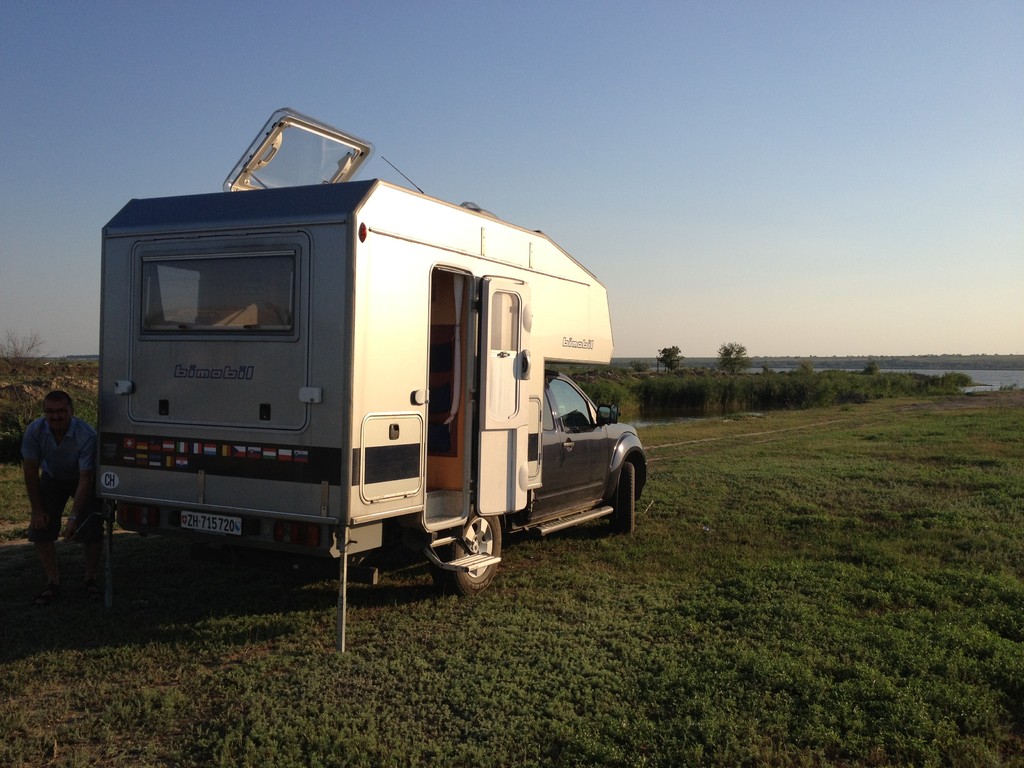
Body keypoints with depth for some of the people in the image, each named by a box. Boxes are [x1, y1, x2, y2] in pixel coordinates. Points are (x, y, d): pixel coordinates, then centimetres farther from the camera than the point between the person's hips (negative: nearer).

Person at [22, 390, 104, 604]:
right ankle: (53, 583, 7)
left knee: (91, 532, -11)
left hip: (84, 480, -3)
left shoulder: (87, 436, -36)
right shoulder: (34, 431, -27)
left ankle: (91, 580, 9)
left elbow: (85, 479, -31)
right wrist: (37, 510, -13)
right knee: (40, 529, -6)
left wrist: (74, 517, -34)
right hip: (52, 478, 3)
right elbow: (31, 471, -15)